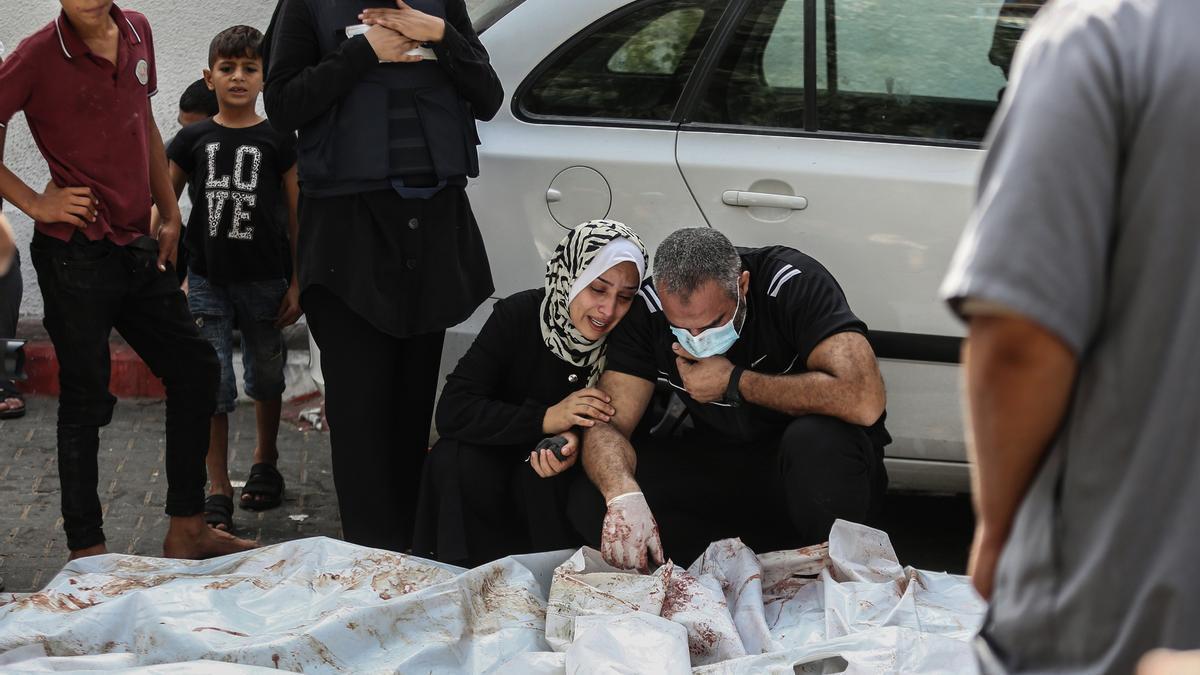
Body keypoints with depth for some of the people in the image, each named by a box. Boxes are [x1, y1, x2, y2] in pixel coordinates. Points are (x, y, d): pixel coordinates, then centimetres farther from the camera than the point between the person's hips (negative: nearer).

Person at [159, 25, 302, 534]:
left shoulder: (278, 141, -2)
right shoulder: (193, 140, 1)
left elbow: (297, 215, 2)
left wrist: (298, 282, -2)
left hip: (264, 280, 0)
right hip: (207, 279, 0)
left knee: (266, 379, 16)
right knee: (212, 386, -4)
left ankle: (265, 464, 38)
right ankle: (218, 493, 2)